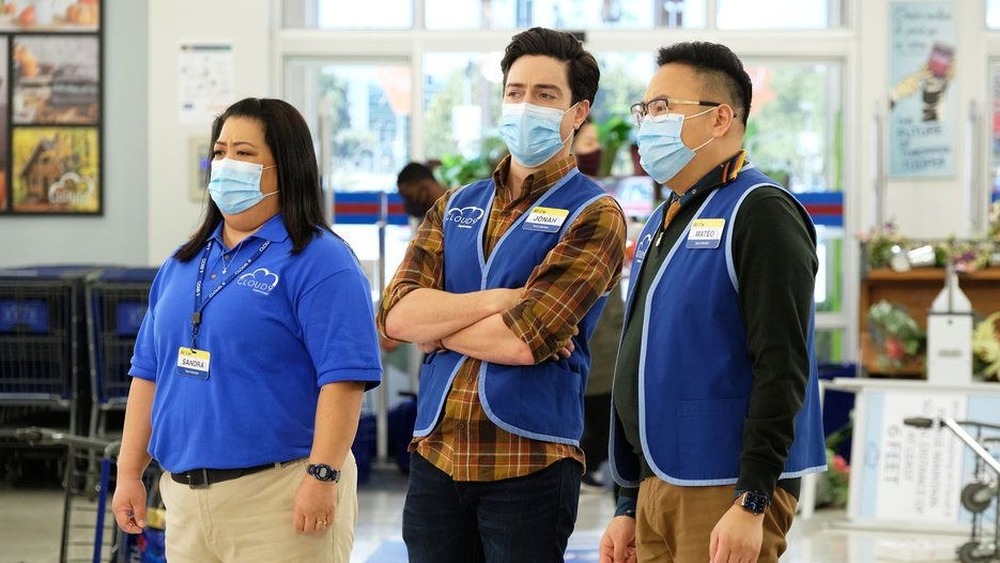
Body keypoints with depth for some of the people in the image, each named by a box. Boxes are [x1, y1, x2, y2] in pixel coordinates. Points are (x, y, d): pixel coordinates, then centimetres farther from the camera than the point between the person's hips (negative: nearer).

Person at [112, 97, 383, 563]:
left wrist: (322, 475, -21)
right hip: (184, 493, 7)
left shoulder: (318, 262, -8)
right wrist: (129, 473, 15)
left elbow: (343, 377, -16)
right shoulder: (183, 263, 16)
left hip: (278, 495, -7)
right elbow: (149, 373, 19)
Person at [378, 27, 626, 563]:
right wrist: (497, 299, -12)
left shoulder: (594, 216, -3)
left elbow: (524, 341, -16)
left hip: (529, 463, -5)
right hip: (435, 458, 5)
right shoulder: (454, 208, 14)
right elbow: (395, 315, -1)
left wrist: (434, 322, -3)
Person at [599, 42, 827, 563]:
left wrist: (751, 504, -22)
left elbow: (781, 368, -17)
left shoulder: (760, 212, -9)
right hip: (657, 490, 8)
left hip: (726, 494, -8)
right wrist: (629, 506, 19)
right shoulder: (662, 224, 18)